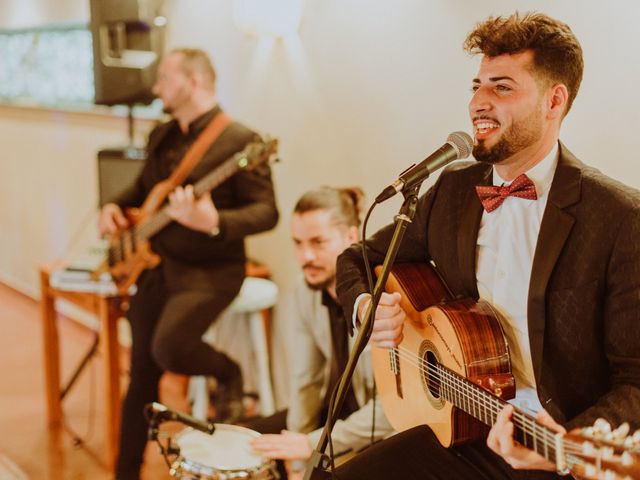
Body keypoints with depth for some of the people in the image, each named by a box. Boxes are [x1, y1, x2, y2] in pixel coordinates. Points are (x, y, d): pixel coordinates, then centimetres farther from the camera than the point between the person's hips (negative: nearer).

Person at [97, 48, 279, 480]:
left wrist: (214, 223, -36)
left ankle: (228, 372, 5)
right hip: (155, 264, 7)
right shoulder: (161, 137, 11)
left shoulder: (238, 140, -13)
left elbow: (267, 212, -19)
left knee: (169, 348, -28)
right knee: (142, 375, 9)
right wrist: (115, 207, 4)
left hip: (209, 270, -7)